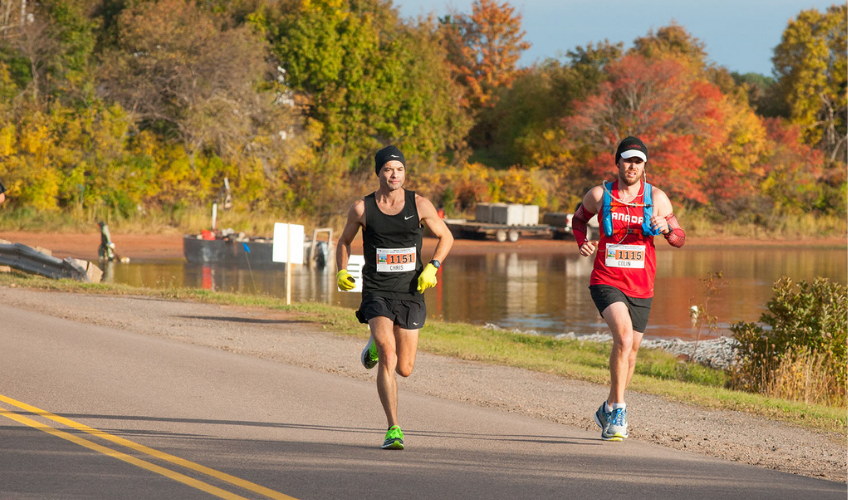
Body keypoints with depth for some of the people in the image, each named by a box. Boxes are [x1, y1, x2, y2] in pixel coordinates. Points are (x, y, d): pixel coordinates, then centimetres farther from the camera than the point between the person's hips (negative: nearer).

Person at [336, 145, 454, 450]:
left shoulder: (420, 205, -1)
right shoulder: (362, 208, -2)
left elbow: (445, 237, 11)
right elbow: (344, 241, 16)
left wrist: (432, 267, -4)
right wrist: (342, 271, -1)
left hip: (410, 293, 2)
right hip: (377, 293, -2)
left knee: (405, 369, 6)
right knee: (388, 359, -21)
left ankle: (377, 345, 42)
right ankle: (393, 430, -16)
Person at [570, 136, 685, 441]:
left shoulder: (656, 198, 2)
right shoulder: (600, 195, 0)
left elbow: (679, 239, 5)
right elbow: (578, 219, 19)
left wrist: (666, 229, -18)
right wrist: (582, 242, -2)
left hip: (641, 287, 3)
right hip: (606, 281, -3)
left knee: (630, 349, 13)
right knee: (624, 335, -26)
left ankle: (609, 410, 35)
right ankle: (619, 410, -22)